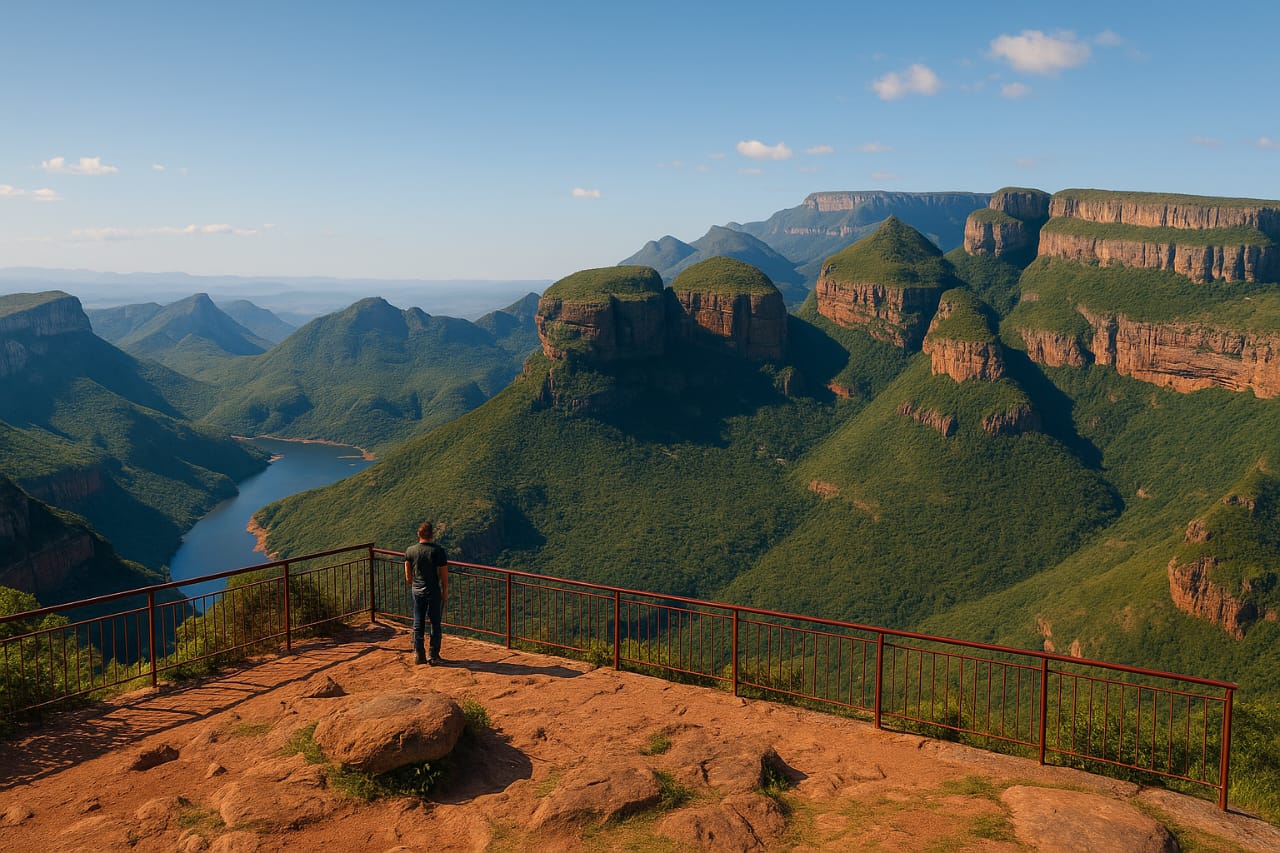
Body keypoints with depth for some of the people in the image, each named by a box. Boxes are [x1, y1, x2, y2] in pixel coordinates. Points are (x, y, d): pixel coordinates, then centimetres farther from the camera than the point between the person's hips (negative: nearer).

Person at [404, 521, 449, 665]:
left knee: (418, 623, 12)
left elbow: (408, 575, 6)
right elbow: (444, 574, -11)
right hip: (434, 592, -3)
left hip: (417, 591, 3)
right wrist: (445, 592, 2)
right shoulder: (438, 551, -14)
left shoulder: (410, 550, -3)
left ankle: (418, 655, 17)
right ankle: (434, 656, 10)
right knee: (435, 624, 7)